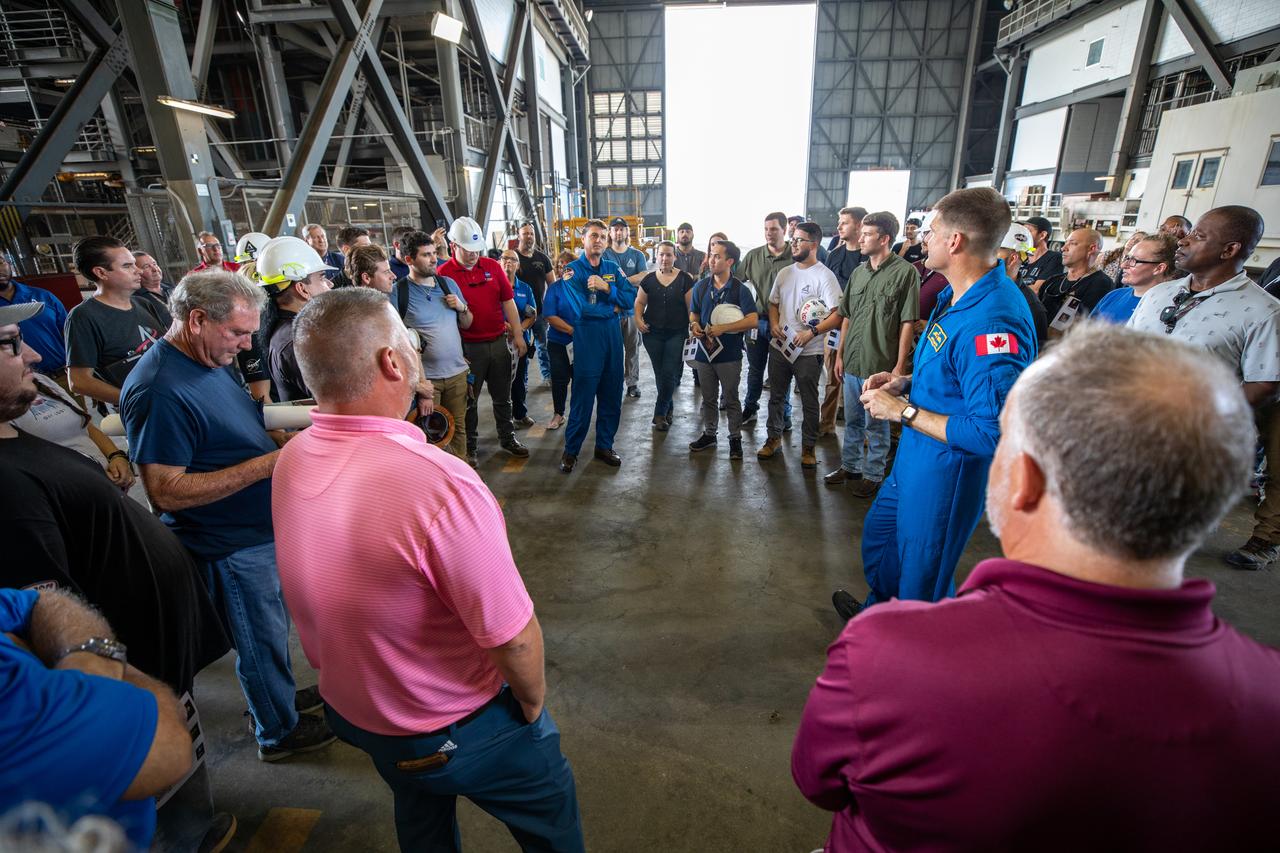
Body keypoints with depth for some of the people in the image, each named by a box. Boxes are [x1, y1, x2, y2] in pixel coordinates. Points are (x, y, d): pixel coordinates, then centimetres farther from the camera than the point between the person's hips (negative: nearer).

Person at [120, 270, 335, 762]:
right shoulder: (160, 390, -27)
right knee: (263, 640, 12)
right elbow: (167, 491, -27)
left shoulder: (210, 362, 3)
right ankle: (278, 731, 34)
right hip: (231, 547, -9)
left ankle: (280, 696, 49)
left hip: (259, 529, 9)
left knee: (271, 629, 26)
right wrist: (267, 464, -30)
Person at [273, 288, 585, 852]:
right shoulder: (441, 485, -39)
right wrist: (532, 704, -10)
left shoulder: (291, 460, -14)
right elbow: (513, 639, -30)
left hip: (348, 709, 7)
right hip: (455, 731, -6)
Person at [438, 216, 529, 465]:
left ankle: (507, 438, 32)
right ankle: (469, 446, 24)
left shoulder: (492, 266, 3)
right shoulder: (443, 273, -8)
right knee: (469, 400, 10)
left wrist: (518, 335, 4)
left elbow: (508, 302, 6)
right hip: (467, 347, -3)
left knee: (502, 396, 16)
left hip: (499, 342, 4)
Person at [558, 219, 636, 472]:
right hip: (586, 337, -5)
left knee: (612, 395, 9)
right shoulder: (572, 271, -4)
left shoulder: (613, 269, 11)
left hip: (613, 336, 5)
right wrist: (612, 307, -6)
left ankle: (605, 446, 24)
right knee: (583, 396, -2)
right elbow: (580, 308, -17)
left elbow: (630, 300, -1)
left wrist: (607, 288, -15)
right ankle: (570, 450, 12)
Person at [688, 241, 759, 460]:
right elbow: (693, 312, 19)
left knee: (731, 399, 6)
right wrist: (694, 324, -5)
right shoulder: (701, 286, 6)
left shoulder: (740, 289, -8)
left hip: (729, 354, -4)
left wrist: (723, 328, -20)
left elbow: (753, 321, -16)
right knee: (708, 398, 15)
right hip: (704, 351, 4)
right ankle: (709, 433, 31)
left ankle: (735, 438, 20)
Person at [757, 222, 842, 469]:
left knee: (809, 402, 7)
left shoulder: (824, 276, -11)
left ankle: (809, 446, 22)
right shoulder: (784, 273, 9)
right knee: (776, 397, 15)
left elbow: (837, 314, -16)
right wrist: (774, 324, -2)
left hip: (809, 352, -5)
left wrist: (811, 332, -24)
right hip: (780, 347, 6)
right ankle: (774, 439, 32)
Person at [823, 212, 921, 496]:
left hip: (880, 366, -6)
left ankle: (873, 475, 23)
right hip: (852, 363, 6)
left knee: (876, 425, 8)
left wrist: (900, 365, -13)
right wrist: (840, 354, 13)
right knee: (852, 421, 18)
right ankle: (849, 467, 33)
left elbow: (908, 323, -11)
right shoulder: (859, 273, 9)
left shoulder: (905, 272, -10)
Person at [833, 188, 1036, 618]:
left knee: (921, 573, 12)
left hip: (946, 471, -10)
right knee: (878, 532, 28)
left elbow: (990, 433, -33)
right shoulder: (957, 296, 3)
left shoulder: (991, 321, -30)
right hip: (915, 457, 10)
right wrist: (906, 382, 3)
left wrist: (904, 410, -24)